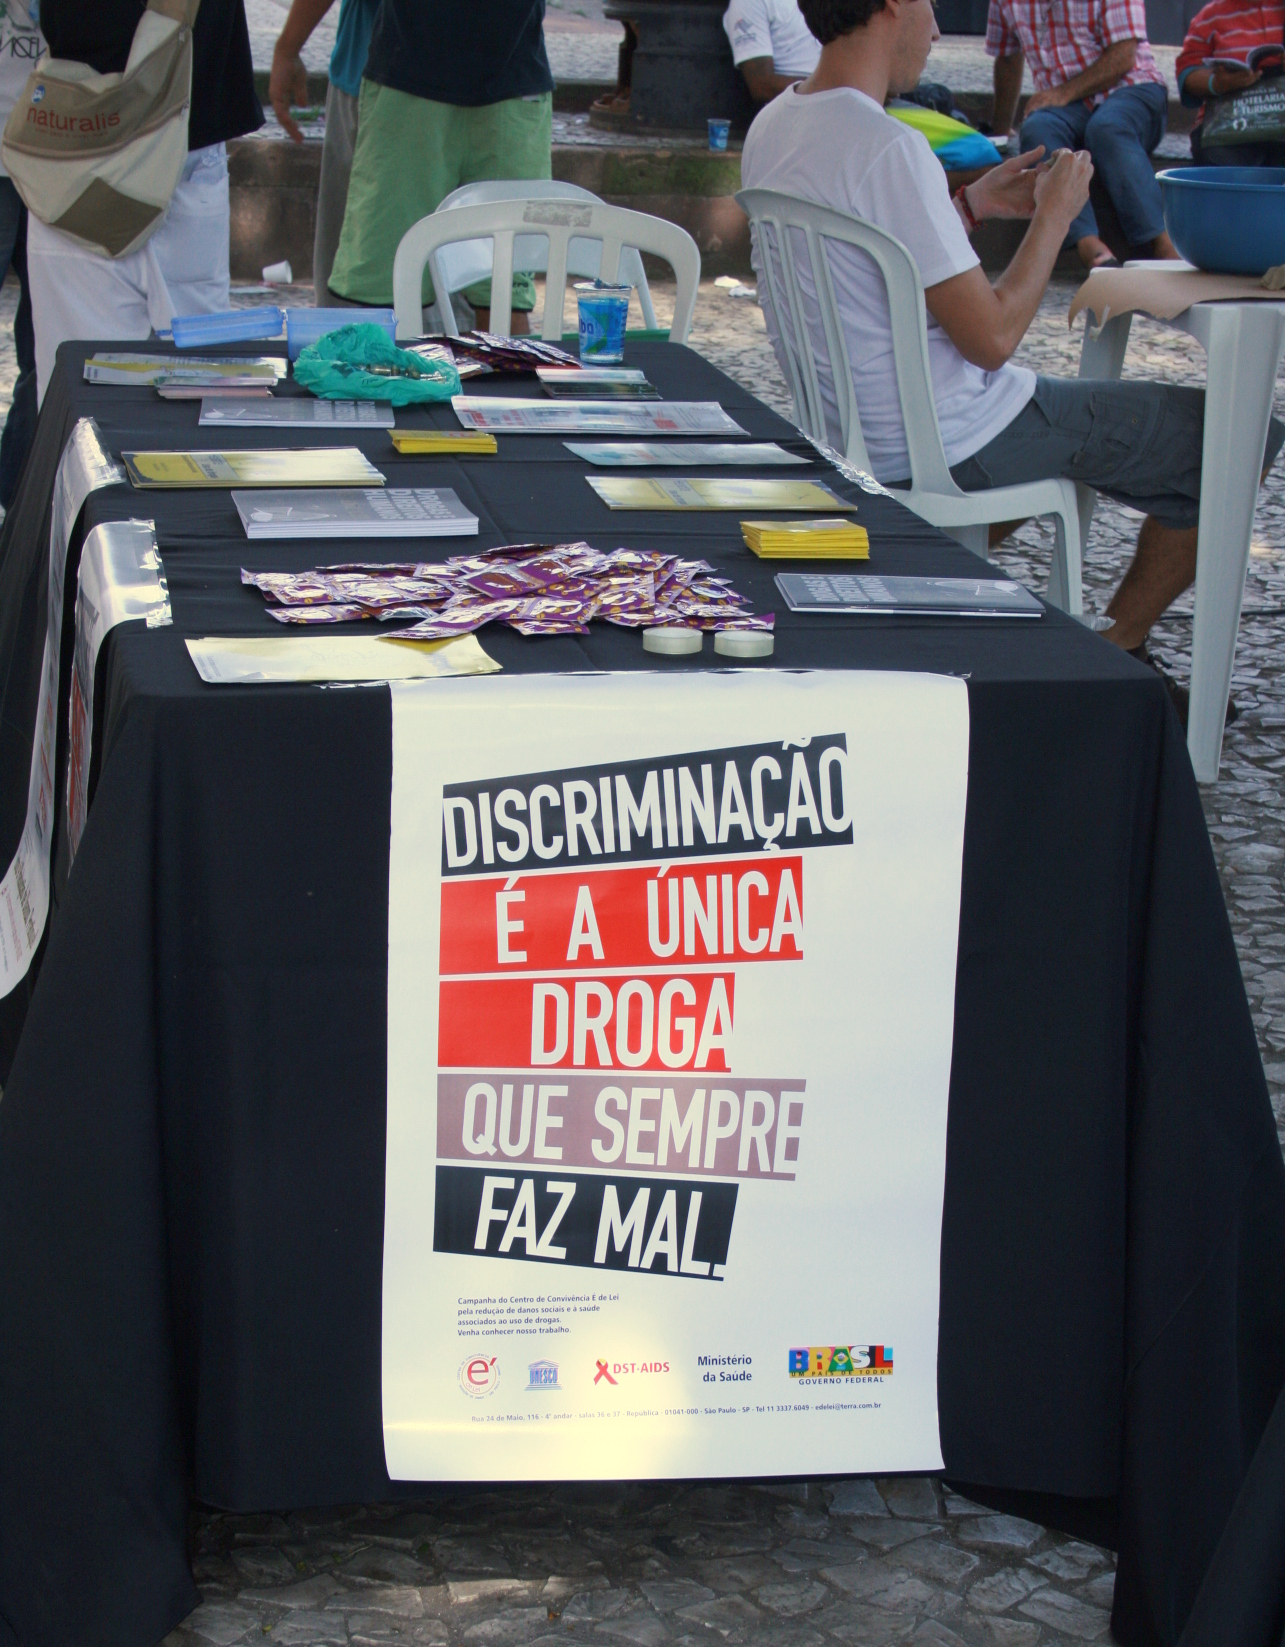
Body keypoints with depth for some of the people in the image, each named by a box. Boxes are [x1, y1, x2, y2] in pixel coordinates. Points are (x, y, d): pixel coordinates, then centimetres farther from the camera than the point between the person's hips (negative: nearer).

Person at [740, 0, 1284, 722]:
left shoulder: (772, 126, 3)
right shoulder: (887, 148, -25)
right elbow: (990, 337, -23)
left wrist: (974, 205, 14)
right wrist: (1055, 216, -10)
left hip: (849, 430, 10)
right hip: (950, 440, -9)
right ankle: (1114, 654, 14)